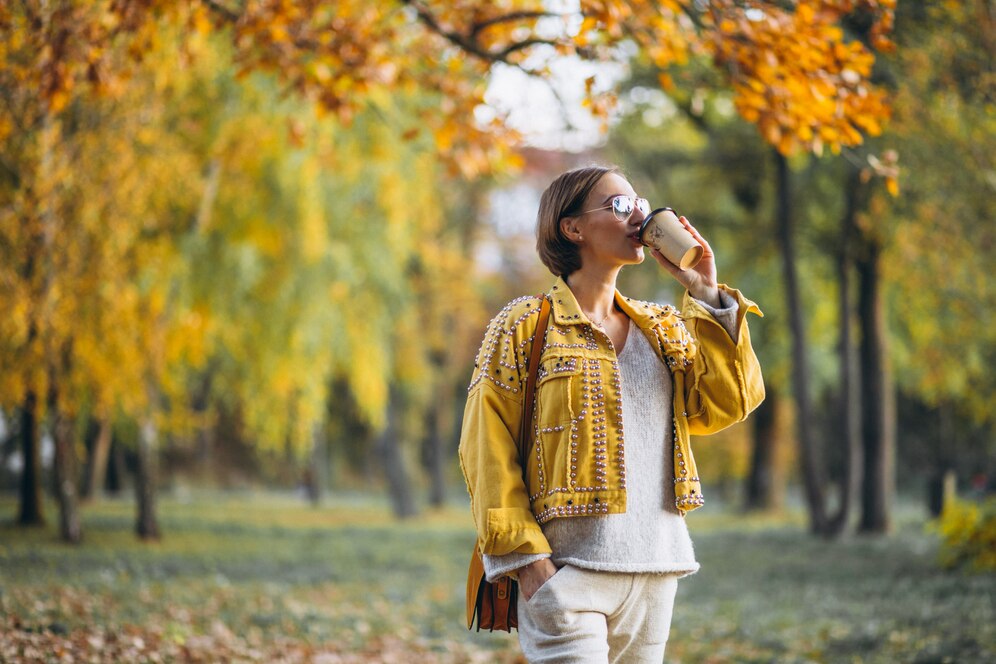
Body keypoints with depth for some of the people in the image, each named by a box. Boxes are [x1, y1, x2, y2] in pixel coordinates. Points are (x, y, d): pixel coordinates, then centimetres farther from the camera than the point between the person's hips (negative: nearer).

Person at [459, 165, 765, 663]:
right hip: (568, 572, -5)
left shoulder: (664, 330, 18)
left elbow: (725, 406, 5)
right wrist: (525, 560, -13)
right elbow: (487, 449, -4)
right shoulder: (526, 327, 1)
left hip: (654, 572, 5)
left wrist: (707, 297, 0)